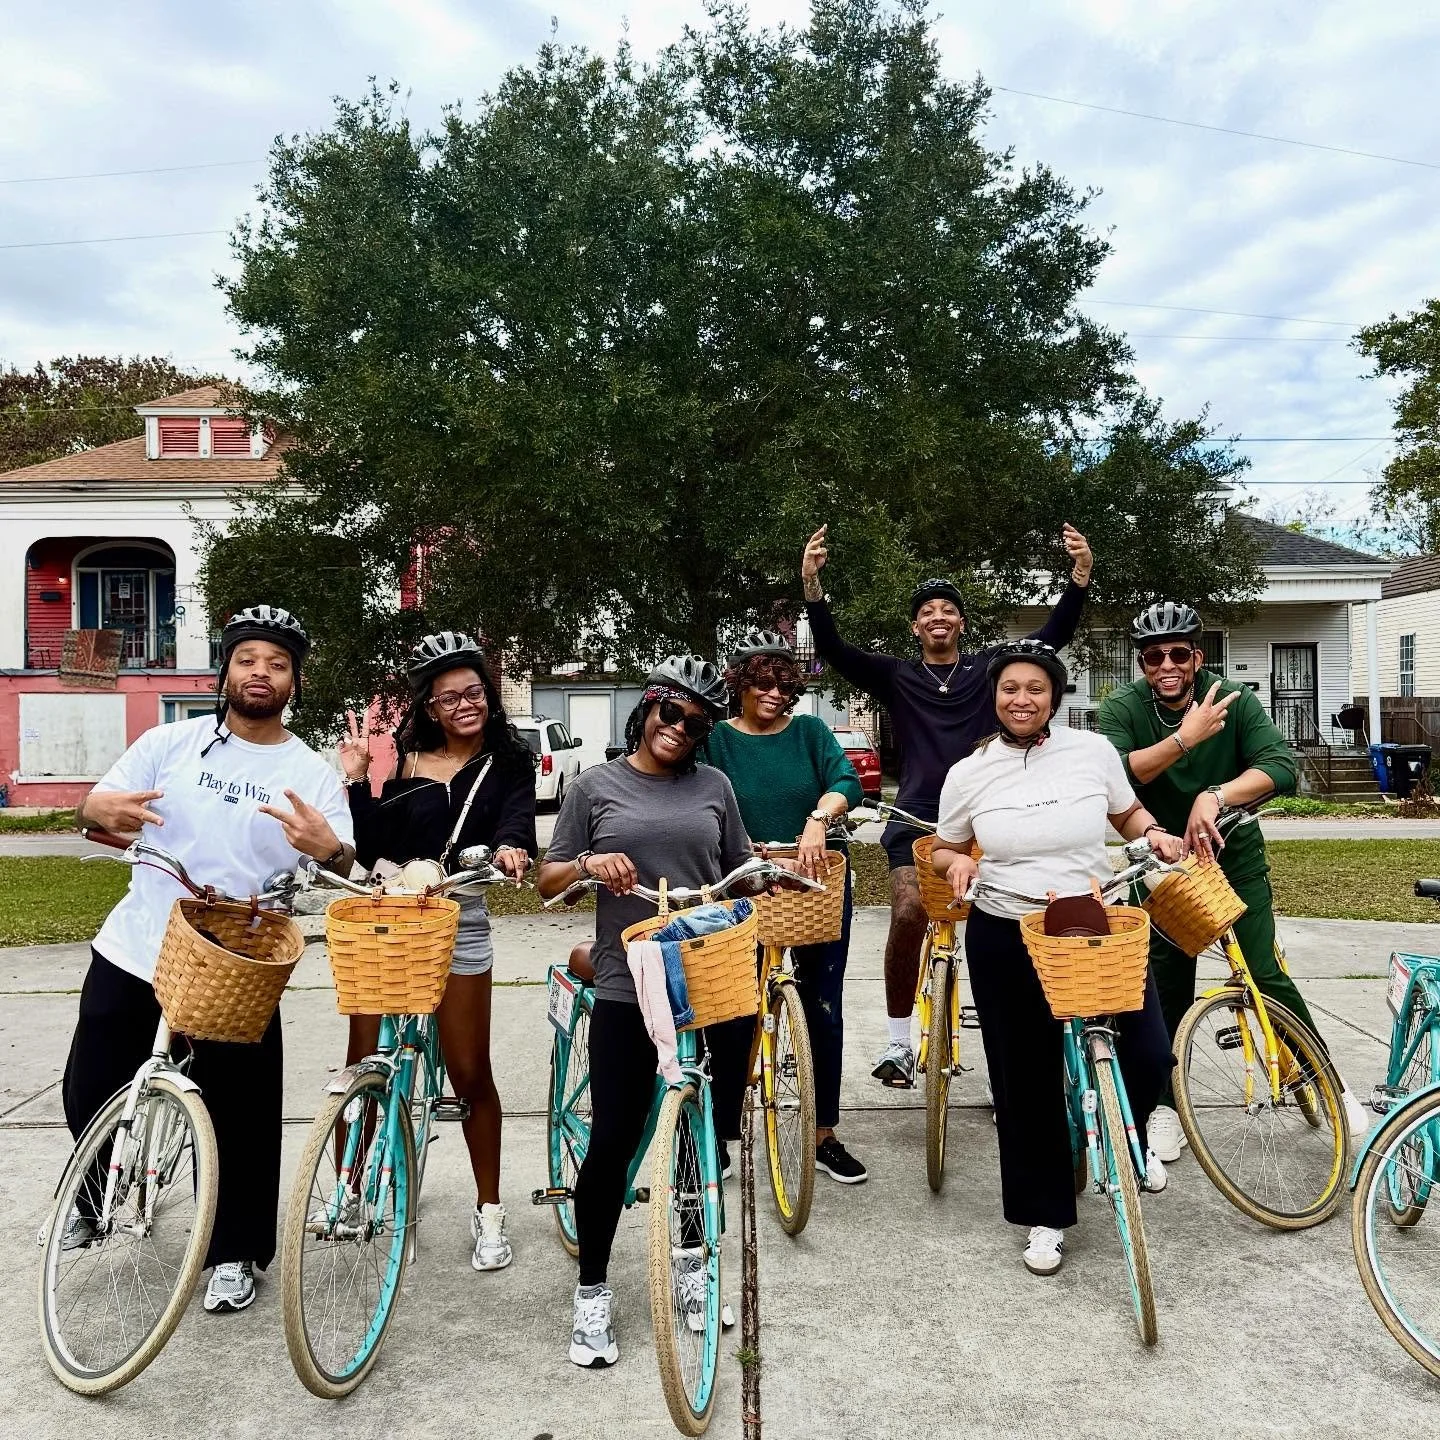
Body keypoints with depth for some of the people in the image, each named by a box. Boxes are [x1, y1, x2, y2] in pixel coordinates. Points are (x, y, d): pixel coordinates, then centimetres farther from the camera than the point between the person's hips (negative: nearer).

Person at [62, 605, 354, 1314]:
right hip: (132, 955, 2)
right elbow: (88, 809, -1)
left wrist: (328, 848, -34)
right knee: (90, 1096, 15)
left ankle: (235, 1253, 27)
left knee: (241, 1120, 5)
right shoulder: (172, 742, 1)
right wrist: (103, 809, -26)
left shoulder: (311, 773, -2)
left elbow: (343, 864, -9)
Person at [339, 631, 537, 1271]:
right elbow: (369, 851, 0)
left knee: (471, 1076, 3)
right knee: (362, 1065, 7)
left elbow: (515, 821, -17)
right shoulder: (405, 761, 4)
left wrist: (509, 848, -39)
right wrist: (356, 780, -10)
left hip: (457, 923, -2)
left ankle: (488, 1212, 21)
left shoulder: (508, 762, 1)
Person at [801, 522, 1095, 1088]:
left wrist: (1081, 576, -13)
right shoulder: (897, 676, 10)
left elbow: (1053, 635, 1)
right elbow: (834, 649, -2)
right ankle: (899, 1041, -3)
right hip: (918, 817, -1)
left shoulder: (989, 668, 11)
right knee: (908, 915, -17)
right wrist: (812, 586, -15)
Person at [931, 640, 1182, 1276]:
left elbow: (1127, 812, 13)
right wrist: (957, 864, -13)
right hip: (1005, 939, 0)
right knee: (1025, 1081, 7)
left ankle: (1125, 1134, 29)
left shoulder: (1093, 750, -3)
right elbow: (944, 850, 9)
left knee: (1149, 1054, -9)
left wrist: (1153, 833, -7)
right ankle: (1046, 1217, 27)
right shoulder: (968, 773, -3)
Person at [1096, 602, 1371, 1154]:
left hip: (1234, 854, 0)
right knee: (1170, 985, 2)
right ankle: (1167, 1106, 16)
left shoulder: (1234, 700, -13)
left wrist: (1215, 795, -43)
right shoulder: (1123, 708, -14)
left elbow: (1283, 767, -27)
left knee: (1265, 974, -7)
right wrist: (1184, 739, -40)